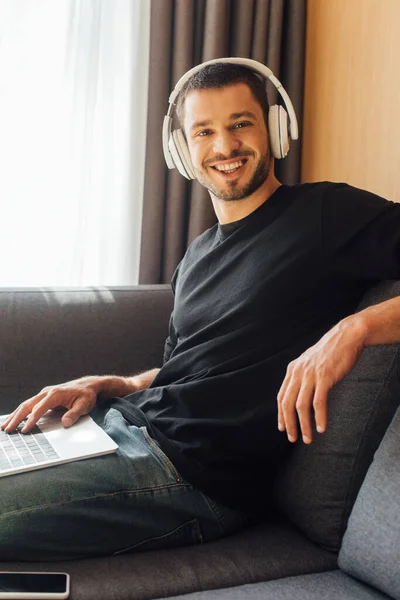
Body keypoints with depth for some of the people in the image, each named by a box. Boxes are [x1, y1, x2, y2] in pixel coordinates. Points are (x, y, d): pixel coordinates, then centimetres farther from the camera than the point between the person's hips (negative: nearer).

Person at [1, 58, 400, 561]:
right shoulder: (197, 256, 20)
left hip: (198, 477, -8)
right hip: (119, 424, 8)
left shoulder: (328, 214, -4)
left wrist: (354, 327, -29)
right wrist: (101, 386, 8)